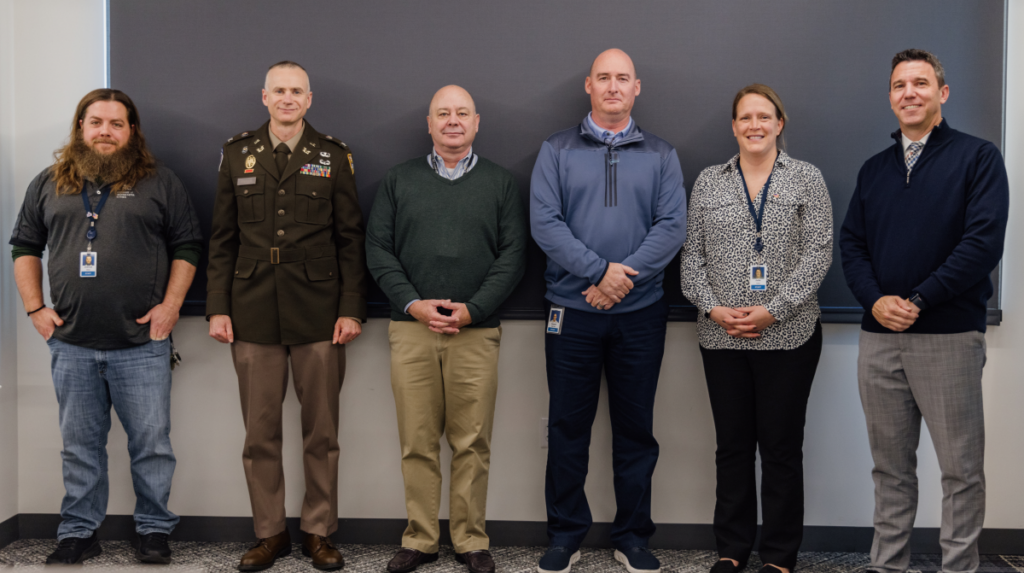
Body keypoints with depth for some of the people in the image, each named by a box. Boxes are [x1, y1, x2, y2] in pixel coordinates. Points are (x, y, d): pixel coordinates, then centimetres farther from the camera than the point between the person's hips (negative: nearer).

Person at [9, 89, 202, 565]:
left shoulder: (160, 183, 4)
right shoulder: (49, 184, 12)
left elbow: (187, 246, 3)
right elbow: (25, 247, 15)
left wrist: (170, 306, -6)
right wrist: (35, 308, 5)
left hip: (142, 343, -2)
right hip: (71, 343, 2)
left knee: (151, 442, 2)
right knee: (80, 445, 11)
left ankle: (154, 530, 17)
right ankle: (79, 532, 23)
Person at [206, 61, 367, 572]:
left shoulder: (333, 156, 6)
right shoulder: (238, 153, 10)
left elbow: (351, 238, 3)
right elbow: (223, 239, 9)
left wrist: (351, 310, -5)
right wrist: (217, 308, 2)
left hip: (317, 312, -1)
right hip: (254, 312, 1)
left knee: (321, 432, 5)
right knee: (260, 432, 5)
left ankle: (319, 532, 18)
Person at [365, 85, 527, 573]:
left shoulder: (500, 183, 11)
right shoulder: (398, 180, 13)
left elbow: (512, 255, 3)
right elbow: (378, 249, 6)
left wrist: (472, 309, -9)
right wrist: (412, 304, -7)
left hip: (476, 331, -1)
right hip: (411, 328, 1)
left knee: (472, 443, 1)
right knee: (417, 442, 2)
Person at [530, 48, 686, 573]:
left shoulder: (661, 155, 8)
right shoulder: (557, 151, 5)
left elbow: (673, 226, -2)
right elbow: (544, 222, -6)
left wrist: (626, 274, -15)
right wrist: (599, 270, -15)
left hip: (640, 312, 1)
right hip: (572, 311, -1)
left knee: (636, 427, 8)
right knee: (567, 426, 6)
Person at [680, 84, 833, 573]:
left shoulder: (806, 179, 3)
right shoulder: (708, 182, 10)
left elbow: (818, 253, -5)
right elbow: (692, 256, 8)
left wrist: (773, 310, -13)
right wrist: (713, 308, -7)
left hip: (788, 336, -2)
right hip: (721, 336, 2)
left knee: (781, 446, 4)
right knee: (732, 444, 9)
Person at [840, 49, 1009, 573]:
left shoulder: (977, 157, -1)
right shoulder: (874, 169, 15)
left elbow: (984, 240, -11)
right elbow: (851, 242, 10)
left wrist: (918, 302, -14)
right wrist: (875, 300, -8)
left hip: (949, 336, -4)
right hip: (878, 338, 5)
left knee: (961, 469, 3)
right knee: (890, 466, 12)